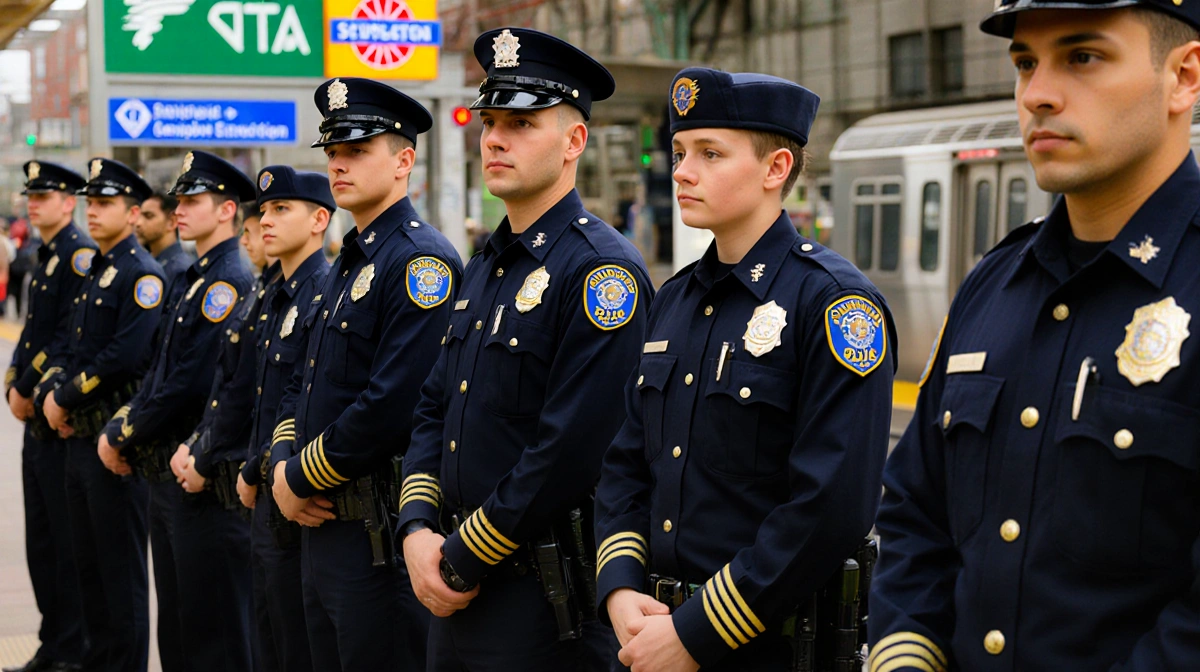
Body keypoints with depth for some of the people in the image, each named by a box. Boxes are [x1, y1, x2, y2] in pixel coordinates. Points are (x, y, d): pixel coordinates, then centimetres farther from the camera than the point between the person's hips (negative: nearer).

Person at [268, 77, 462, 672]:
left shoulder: (422, 261, -15)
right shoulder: (346, 266, 16)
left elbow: (391, 404, -23)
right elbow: (301, 386, 19)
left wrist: (301, 477, -13)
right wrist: (281, 469, 1)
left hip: (380, 532, -9)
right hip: (320, 522, 10)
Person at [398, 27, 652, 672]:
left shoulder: (601, 269, -15)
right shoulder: (485, 266, 13)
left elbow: (572, 447, -21)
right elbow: (433, 410, 14)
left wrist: (464, 559, -15)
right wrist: (417, 529, -2)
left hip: (546, 596, -8)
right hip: (457, 591, 8)